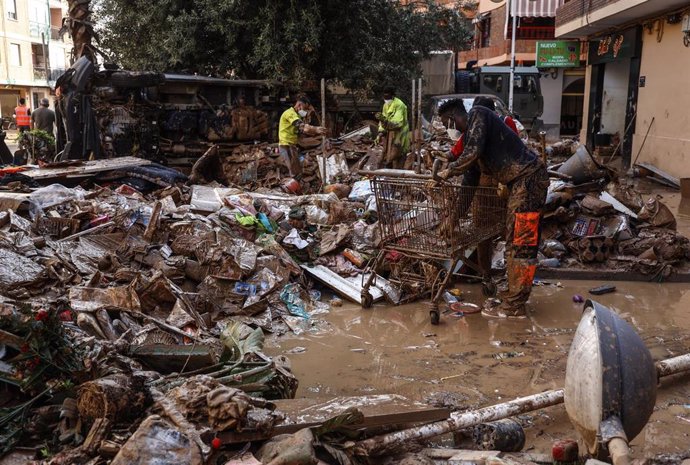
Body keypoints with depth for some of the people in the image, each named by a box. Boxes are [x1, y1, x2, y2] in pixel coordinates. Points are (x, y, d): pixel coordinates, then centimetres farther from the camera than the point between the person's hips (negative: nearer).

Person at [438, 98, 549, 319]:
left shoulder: (478, 114, -5)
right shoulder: (470, 134, 22)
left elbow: (473, 152, -20)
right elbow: (471, 177, 25)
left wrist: (449, 171, -4)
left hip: (528, 177, -10)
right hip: (520, 182, 10)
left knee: (520, 243, -8)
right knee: (515, 242, 14)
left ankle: (514, 306, -4)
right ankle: (514, 296, 22)